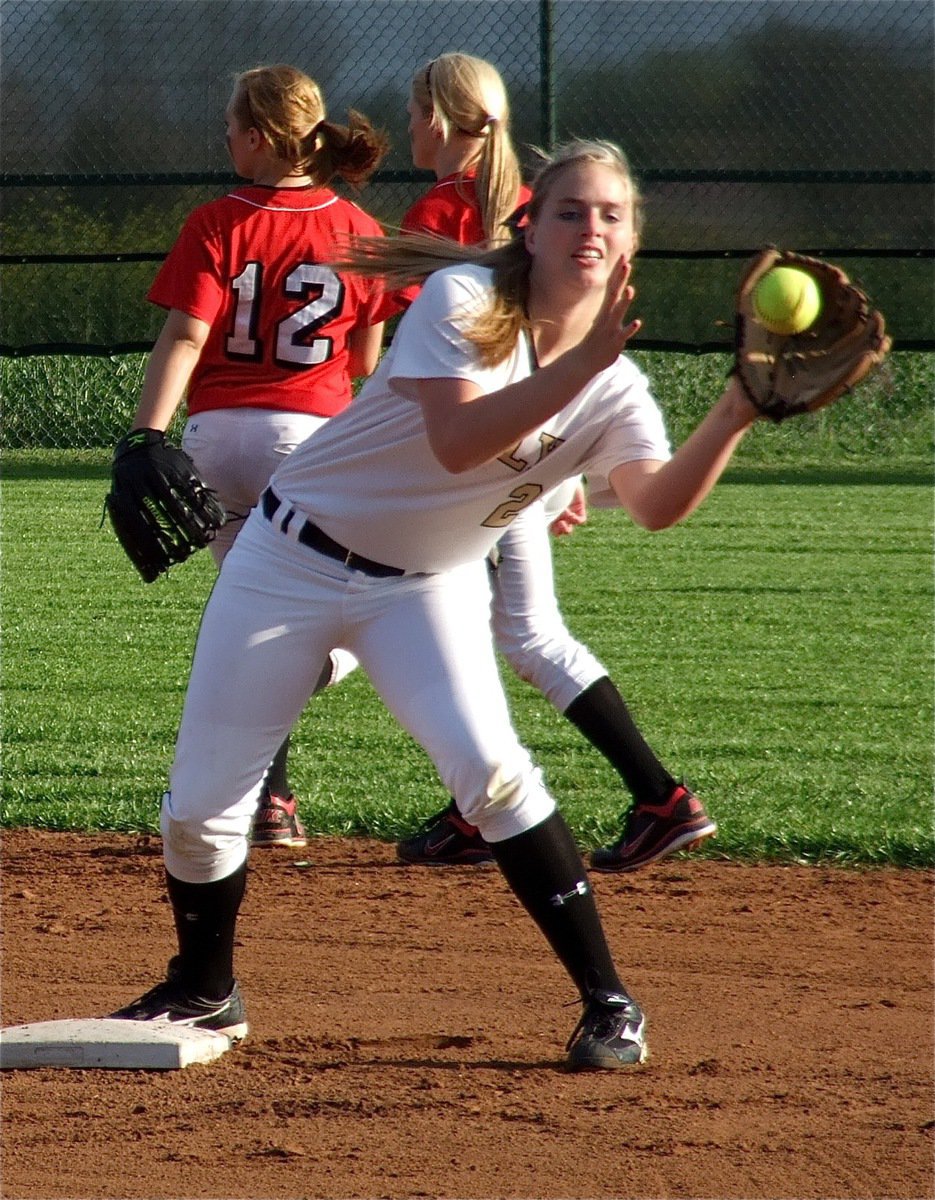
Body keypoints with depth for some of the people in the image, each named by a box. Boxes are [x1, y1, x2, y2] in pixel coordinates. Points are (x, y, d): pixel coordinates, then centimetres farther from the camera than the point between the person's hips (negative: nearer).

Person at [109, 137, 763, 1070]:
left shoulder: (615, 388, -7)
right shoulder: (465, 300, -19)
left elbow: (657, 505, -24)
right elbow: (456, 443, -34)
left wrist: (735, 415, -38)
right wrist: (584, 360, -40)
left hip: (429, 588, 2)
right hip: (293, 558, -2)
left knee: (488, 767, -23)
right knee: (199, 801, 0)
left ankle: (607, 1002, -13)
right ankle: (203, 992, 26)